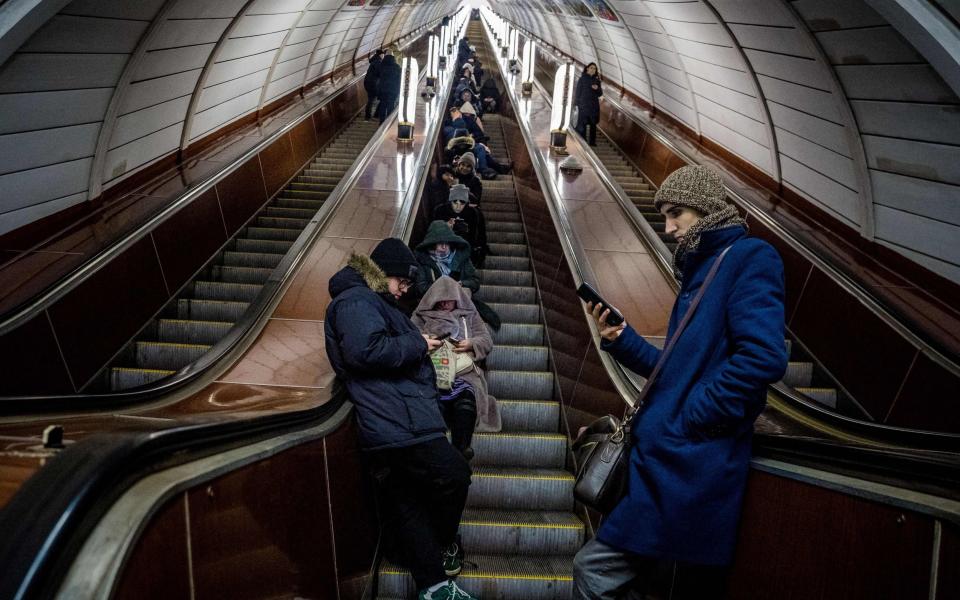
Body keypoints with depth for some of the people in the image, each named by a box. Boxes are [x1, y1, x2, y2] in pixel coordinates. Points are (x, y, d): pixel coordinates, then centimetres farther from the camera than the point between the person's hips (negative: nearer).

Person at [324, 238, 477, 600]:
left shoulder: (371, 300, 24)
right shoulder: (357, 300, -9)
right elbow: (365, 351, -25)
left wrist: (417, 347, 11)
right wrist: (417, 345, -13)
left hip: (389, 427, 11)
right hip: (401, 423, -11)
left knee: (406, 507, 13)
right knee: (454, 476, -2)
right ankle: (443, 551, 21)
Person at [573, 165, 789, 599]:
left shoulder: (749, 258, -7)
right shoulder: (699, 270, 20)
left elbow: (763, 357, -22)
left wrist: (685, 422, -17)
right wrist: (620, 340, 6)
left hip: (689, 466, -9)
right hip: (672, 459, 9)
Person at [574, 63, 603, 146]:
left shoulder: (596, 80, 11)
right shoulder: (582, 79, 2)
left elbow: (600, 94, 11)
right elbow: (578, 92, 1)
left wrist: (597, 88, -10)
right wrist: (578, 105, -5)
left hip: (594, 105, 3)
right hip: (584, 105, -3)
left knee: (593, 124, 3)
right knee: (582, 124, -6)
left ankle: (592, 141, 8)